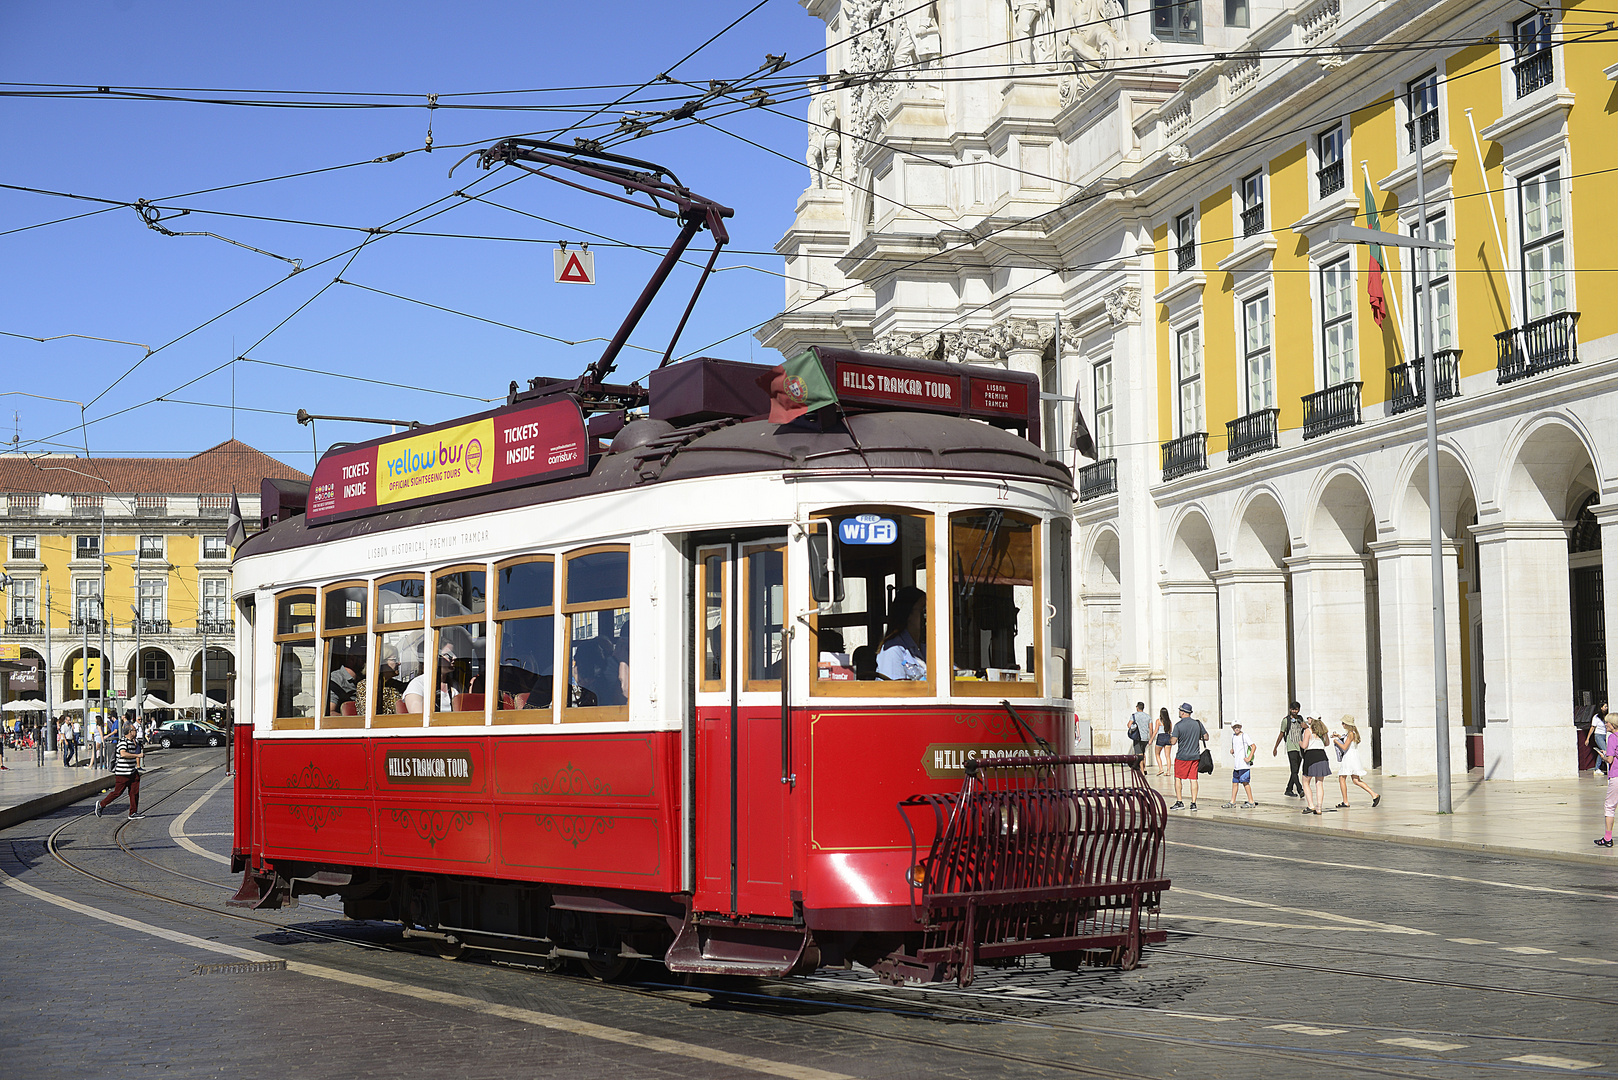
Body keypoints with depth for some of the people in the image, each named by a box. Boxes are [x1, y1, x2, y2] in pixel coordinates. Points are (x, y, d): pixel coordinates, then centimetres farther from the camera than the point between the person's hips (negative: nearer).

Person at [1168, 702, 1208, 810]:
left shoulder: (1178, 725, -12)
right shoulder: (1198, 723, 0)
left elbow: (1173, 742, -15)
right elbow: (1206, 737, 4)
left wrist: (1172, 738, 7)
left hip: (1182, 757, -4)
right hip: (1195, 756, 4)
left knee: (1177, 778, 9)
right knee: (1193, 779, 7)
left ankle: (1179, 802, 5)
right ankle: (1193, 803, 4)